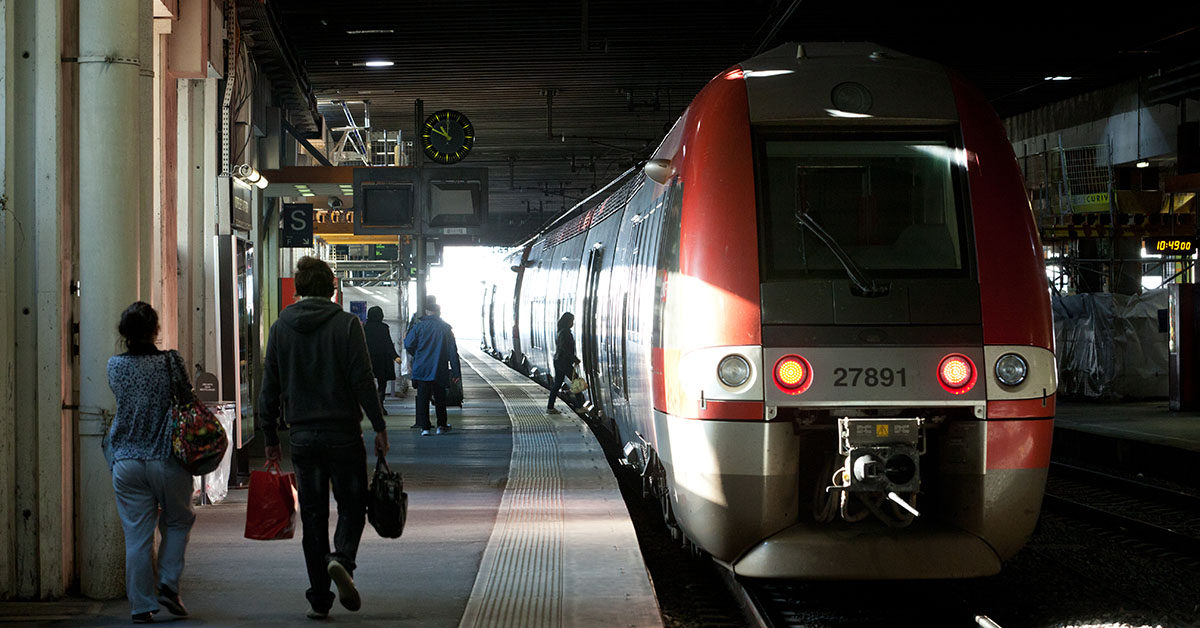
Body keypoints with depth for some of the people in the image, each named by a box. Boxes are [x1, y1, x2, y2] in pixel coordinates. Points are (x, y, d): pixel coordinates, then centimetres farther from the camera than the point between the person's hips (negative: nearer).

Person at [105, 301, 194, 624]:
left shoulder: (115, 366, 0)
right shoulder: (171, 362, -7)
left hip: (127, 461, 2)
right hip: (168, 461, -2)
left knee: (136, 535, 5)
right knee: (178, 522, 20)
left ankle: (141, 605, 6)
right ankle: (169, 585, 8)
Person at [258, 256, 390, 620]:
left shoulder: (281, 328, 4)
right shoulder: (346, 324, -6)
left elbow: (270, 388, 6)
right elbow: (363, 381, -9)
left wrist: (270, 437, 14)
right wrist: (379, 428, -2)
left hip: (302, 436, 3)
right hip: (343, 433, -3)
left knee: (313, 517, 9)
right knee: (352, 506, 9)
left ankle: (319, 599, 6)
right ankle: (342, 559, -20)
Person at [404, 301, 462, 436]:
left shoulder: (419, 326, -4)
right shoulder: (446, 328, 0)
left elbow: (408, 345, -6)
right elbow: (452, 351, -1)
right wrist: (456, 372, 1)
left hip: (421, 369, -1)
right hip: (440, 371, 1)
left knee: (422, 398, 3)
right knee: (440, 398, 14)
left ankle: (424, 427, -2)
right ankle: (441, 425, 18)